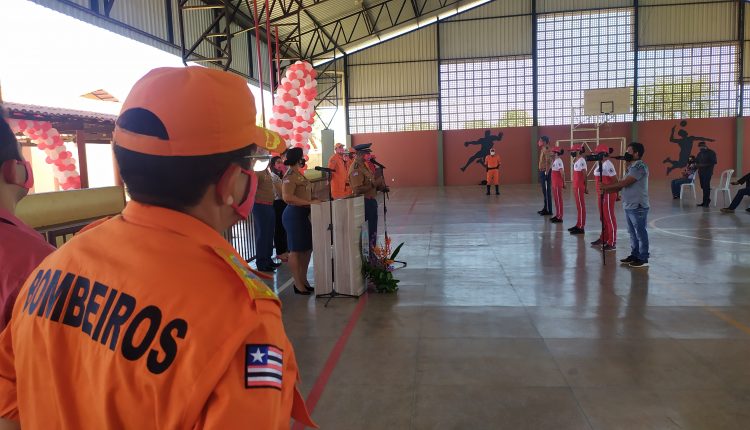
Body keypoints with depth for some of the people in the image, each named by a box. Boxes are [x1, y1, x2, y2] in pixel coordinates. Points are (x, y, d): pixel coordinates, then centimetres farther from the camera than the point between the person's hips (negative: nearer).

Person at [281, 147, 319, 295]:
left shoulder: (298, 173, 15)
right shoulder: (290, 175, -14)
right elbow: (287, 197, -25)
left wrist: (313, 199, 10)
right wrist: (310, 202, -25)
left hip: (302, 214, 10)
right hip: (294, 214, -10)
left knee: (307, 248, 14)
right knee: (296, 250, -2)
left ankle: (304, 280, 25)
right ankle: (298, 284, 7)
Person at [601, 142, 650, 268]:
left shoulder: (640, 167, -16)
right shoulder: (631, 167, 15)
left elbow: (624, 183, -20)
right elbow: (622, 185, 14)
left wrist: (607, 186, -11)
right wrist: (607, 190, 1)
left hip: (638, 207, -10)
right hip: (629, 206, 10)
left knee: (640, 233, -1)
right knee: (633, 233, 17)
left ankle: (643, 259, 6)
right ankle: (634, 255, 27)